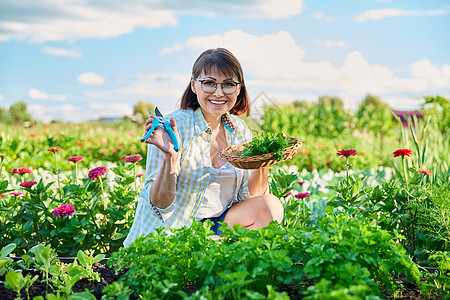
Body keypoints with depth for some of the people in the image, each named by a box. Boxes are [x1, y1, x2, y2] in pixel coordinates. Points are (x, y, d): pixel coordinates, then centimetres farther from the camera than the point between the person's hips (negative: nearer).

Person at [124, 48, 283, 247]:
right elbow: (159, 204, -16)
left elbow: (249, 197, 3)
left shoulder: (240, 131, 3)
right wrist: (170, 156, -33)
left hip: (220, 224, 6)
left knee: (270, 205, -17)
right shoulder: (174, 127, -15)